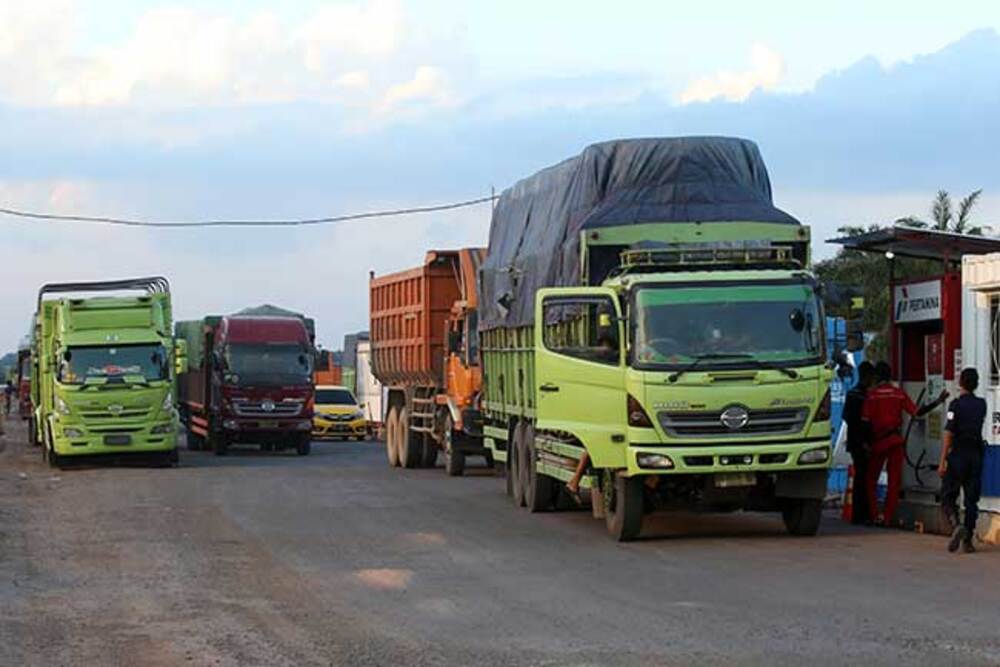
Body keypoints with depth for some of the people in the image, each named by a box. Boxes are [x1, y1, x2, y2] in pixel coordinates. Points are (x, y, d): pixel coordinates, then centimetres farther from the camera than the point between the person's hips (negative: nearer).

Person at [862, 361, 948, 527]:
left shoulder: (871, 394, -4)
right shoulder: (898, 393, 2)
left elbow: (866, 420, -7)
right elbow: (916, 412, -2)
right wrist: (937, 402, 4)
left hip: (878, 441, -2)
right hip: (895, 441, 2)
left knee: (871, 480, 10)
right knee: (894, 481, 4)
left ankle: (873, 516, 2)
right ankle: (888, 518, 0)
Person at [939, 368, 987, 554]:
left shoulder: (956, 404, -10)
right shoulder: (981, 405, 5)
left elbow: (949, 433, -15)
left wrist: (942, 461, -14)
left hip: (958, 454, -4)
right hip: (976, 454, 4)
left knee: (948, 496, 3)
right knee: (972, 499, 7)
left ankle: (956, 525, -21)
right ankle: (968, 540, 6)